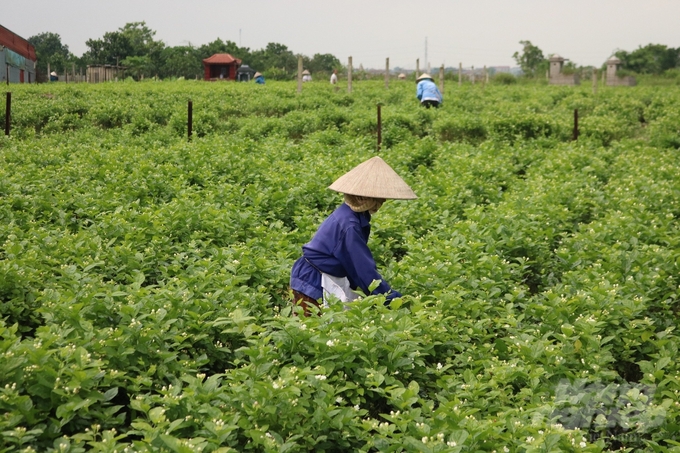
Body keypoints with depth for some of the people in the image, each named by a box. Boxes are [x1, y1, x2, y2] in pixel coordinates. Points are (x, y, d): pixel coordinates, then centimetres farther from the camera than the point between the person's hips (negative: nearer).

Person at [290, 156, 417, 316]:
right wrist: (392, 297, -18)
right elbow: (363, 267, -24)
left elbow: (356, 262, 10)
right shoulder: (348, 224, -26)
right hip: (313, 284, -9)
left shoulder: (355, 215, 2)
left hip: (327, 280, 9)